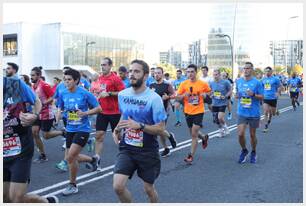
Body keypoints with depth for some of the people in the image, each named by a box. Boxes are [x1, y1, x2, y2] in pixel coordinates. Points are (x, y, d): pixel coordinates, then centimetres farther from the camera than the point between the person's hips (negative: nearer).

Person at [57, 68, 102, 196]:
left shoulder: (85, 93, -13)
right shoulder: (63, 94, 0)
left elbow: (98, 108, -8)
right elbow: (60, 108, 16)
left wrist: (85, 113, -22)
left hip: (82, 129, -6)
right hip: (70, 129, 6)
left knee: (70, 157, -14)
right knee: (73, 157, 13)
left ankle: (72, 185, 7)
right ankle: (92, 159, 43)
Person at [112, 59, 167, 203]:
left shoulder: (154, 98, -16)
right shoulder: (122, 95, 0)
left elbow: (160, 129, -15)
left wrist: (139, 126, -28)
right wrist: (117, 129, 2)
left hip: (148, 151, -3)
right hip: (126, 149, 3)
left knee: (148, 188, 13)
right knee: (118, 186, -12)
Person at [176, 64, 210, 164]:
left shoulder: (203, 84, -6)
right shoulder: (183, 84, -4)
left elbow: (209, 92, 11)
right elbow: (178, 97, 1)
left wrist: (205, 94, -10)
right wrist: (184, 95, -19)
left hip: (198, 111, -3)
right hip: (188, 112, 3)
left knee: (194, 134, -8)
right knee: (193, 133, 18)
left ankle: (191, 156, 3)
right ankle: (204, 138, 50)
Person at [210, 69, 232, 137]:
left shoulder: (225, 82, -9)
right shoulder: (211, 83, 3)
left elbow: (230, 91, 0)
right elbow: (209, 92, 17)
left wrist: (225, 96, -16)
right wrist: (211, 95, -5)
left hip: (222, 103, -4)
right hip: (214, 104, 5)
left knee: (220, 118, -18)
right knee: (216, 120, 7)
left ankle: (225, 128, 9)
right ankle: (221, 130, 31)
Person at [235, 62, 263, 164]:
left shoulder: (257, 82, -7)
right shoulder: (238, 81, 4)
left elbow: (262, 97, -4)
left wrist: (253, 94, -22)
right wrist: (237, 95, -6)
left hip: (254, 113, -2)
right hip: (242, 112, 2)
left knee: (252, 135, 10)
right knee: (240, 134, -7)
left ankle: (253, 153, 34)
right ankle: (244, 150, 20)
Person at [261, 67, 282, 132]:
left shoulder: (275, 79, -4)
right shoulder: (263, 79, 6)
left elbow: (280, 87, 2)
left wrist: (278, 93, -13)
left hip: (273, 98, -2)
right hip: (265, 98, 2)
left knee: (273, 113, 9)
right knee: (265, 112, -9)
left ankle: (269, 118, 44)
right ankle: (266, 126, -2)